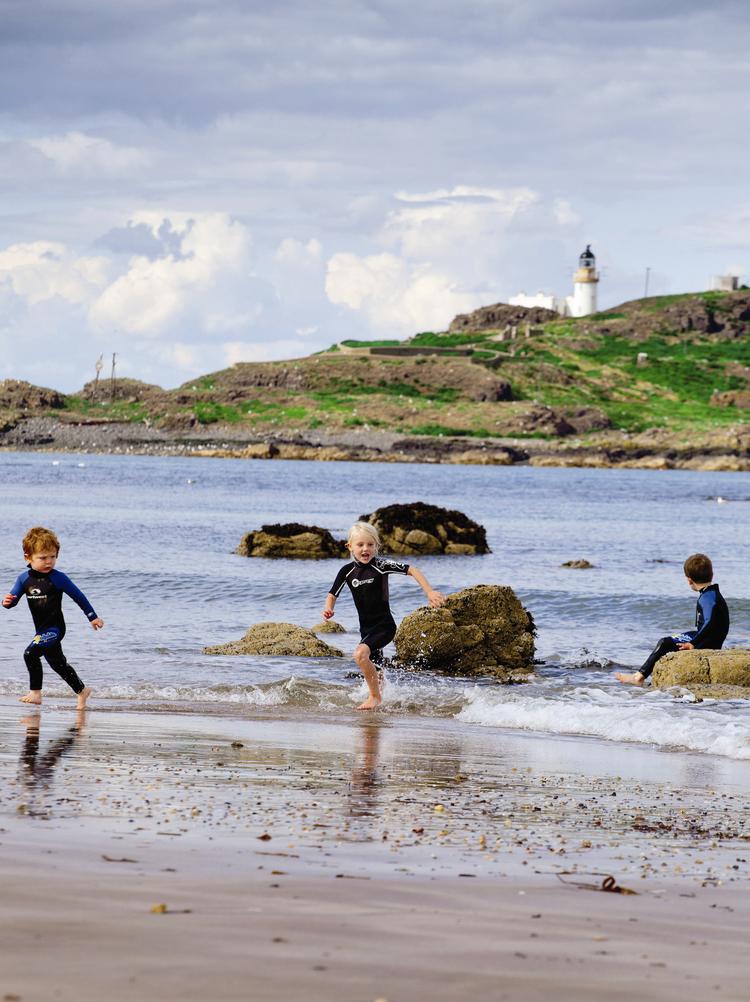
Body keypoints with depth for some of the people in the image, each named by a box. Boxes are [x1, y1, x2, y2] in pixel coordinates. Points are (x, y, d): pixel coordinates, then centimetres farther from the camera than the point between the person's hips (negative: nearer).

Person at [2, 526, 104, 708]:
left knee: (31, 653, -22)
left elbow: (78, 596, -2)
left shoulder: (58, 578, -11)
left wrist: (93, 617, 3)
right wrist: (7, 602, -18)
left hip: (55, 628, -7)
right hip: (42, 630, 7)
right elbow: (13, 599, 7)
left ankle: (35, 692, -12)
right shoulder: (24, 579, 2)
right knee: (57, 663, 17)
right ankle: (81, 690, 34)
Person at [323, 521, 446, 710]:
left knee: (360, 654, -28)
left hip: (384, 625, -6)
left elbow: (411, 570, -14)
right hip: (366, 629, 6)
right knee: (374, 669, 20)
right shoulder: (347, 571, -1)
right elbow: (332, 595, 9)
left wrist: (430, 592, -23)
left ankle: (375, 696, -12)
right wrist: (328, 609, -13)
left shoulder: (380, 565, -14)